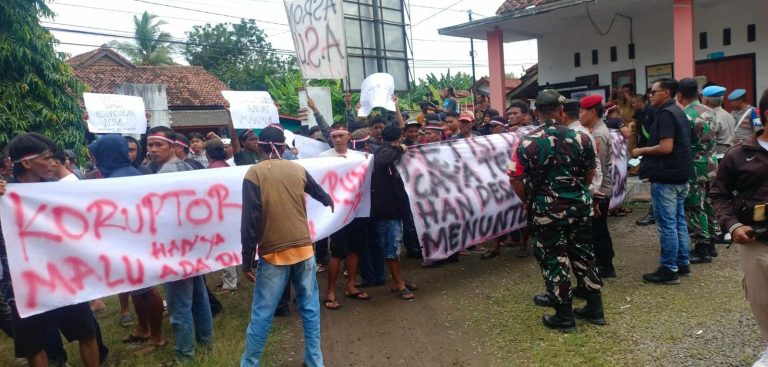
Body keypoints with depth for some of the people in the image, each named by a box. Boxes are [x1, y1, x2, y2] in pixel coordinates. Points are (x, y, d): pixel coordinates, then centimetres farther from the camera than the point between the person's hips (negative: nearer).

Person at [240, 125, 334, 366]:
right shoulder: (298, 169, 5)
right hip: (303, 249, 3)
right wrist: (329, 201, 49)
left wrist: (247, 260, -4)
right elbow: (319, 193, 26)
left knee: (261, 315, 6)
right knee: (310, 308, 13)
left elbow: (250, 220, -11)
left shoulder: (254, 173, -6)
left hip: (274, 253, -3)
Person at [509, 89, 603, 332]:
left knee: (554, 260, 7)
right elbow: (590, 173, 8)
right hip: (579, 206, 3)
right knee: (584, 256, 17)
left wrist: (528, 201, 7)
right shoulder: (580, 138, -2)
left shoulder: (527, 143, -11)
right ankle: (594, 309, 28)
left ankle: (564, 317, 16)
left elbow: (515, 179, -9)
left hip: (547, 211, -3)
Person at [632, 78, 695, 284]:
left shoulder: (665, 114, -16)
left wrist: (641, 151, -11)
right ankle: (682, 263, 24)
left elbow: (666, 147, -25)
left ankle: (669, 270, 1)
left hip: (666, 177, -10)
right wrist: (648, 157, 18)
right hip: (679, 175, 10)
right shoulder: (677, 112, 16)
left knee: (667, 224, -5)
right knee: (679, 221, 15)